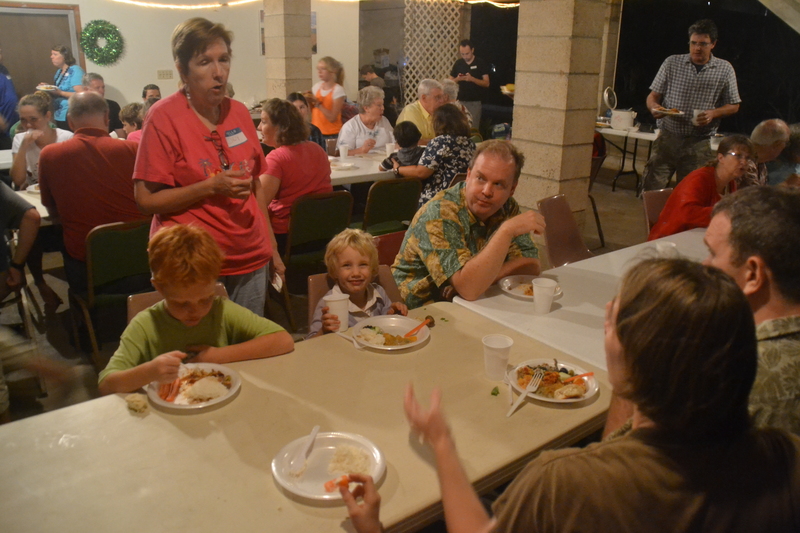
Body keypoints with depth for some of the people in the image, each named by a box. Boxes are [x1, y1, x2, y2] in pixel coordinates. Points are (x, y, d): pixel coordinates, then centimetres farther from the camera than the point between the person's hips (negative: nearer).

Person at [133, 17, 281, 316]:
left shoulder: (239, 112, 6)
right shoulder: (164, 117, -9)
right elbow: (146, 200, -10)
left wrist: (272, 248, 13)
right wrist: (211, 186, -20)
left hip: (250, 261, 5)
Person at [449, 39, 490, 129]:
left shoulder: (481, 63, -2)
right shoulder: (458, 64, 8)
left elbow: (486, 83, -5)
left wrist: (472, 79, -20)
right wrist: (457, 79, -10)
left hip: (475, 102, -3)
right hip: (461, 101, 3)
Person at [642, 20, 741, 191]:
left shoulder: (725, 69, 5)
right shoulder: (672, 63, 5)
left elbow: (733, 106, 10)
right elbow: (653, 95, 6)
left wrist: (713, 113, -10)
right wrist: (654, 107, -17)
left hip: (698, 144, 0)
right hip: (667, 138, 0)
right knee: (652, 187, -6)